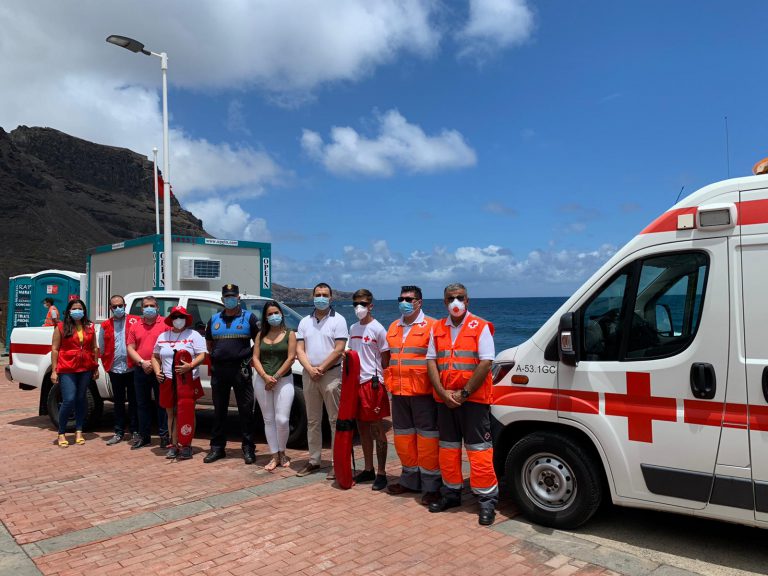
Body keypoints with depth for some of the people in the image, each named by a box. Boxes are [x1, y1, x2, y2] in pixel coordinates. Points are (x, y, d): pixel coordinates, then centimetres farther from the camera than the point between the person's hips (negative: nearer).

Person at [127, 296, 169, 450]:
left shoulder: (165, 323, -1)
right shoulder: (135, 326, 13)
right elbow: (130, 348, 7)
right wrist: (142, 362, -8)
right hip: (141, 370, 4)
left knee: (162, 403, 0)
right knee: (142, 404, 10)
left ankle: (164, 436, 8)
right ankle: (144, 436, 19)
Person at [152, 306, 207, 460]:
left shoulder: (193, 335, 3)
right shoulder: (163, 336, 16)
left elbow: (202, 355, -5)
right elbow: (155, 357, 22)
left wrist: (190, 365, -22)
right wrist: (157, 371, 4)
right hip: (167, 381, 4)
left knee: (187, 413, -9)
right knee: (171, 414, 7)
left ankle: (186, 445, -4)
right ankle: (174, 445, 14)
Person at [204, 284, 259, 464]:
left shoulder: (249, 318, 1)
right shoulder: (214, 319, 13)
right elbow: (209, 342, 24)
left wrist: (250, 356, -6)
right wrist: (215, 357, 11)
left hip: (241, 369, -4)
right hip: (219, 370, 4)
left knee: (246, 410, 0)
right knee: (219, 410, 10)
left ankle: (248, 448, 7)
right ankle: (217, 447, 20)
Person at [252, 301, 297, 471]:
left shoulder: (289, 334, 2)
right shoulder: (261, 335, 11)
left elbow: (290, 358, -5)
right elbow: (255, 358, 4)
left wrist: (276, 377, -11)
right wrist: (266, 377, -10)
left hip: (284, 380, -3)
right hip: (262, 381, 3)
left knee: (282, 420, -9)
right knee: (269, 420, 5)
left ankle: (282, 453, 12)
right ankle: (275, 456, 12)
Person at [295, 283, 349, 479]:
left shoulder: (338, 320, -2)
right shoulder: (305, 322, 13)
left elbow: (339, 349, -10)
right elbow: (299, 349, 7)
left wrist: (321, 368, -12)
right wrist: (310, 369, -9)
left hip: (331, 374, -5)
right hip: (308, 375, 5)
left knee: (335, 421, -2)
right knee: (312, 421, 12)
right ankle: (314, 460, 21)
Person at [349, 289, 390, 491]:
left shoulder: (378, 329, -8)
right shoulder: (353, 328, 12)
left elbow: (386, 359, -7)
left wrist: (380, 382, -10)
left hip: (373, 383, -7)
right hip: (356, 382, 7)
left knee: (377, 429, -2)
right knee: (362, 427, 12)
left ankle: (381, 473, 6)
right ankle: (368, 469, 23)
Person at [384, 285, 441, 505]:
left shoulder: (430, 326, -5)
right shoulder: (393, 327, 16)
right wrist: (389, 382, 15)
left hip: (422, 393, -7)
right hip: (399, 392, 7)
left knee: (427, 437, -2)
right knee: (403, 436, 14)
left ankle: (431, 485, 9)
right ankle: (410, 478, 29)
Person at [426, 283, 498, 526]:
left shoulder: (480, 327, -4)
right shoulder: (437, 329, 10)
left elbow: (485, 363, -12)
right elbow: (431, 362, 6)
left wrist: (464, 393, -15)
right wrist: (443, 392, -8)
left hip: (474, 399, -5)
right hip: (445, 399, 5)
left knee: (478, 449, -4)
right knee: (448, 448, 13)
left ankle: (487, 500, 6)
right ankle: (451, 493, 27)